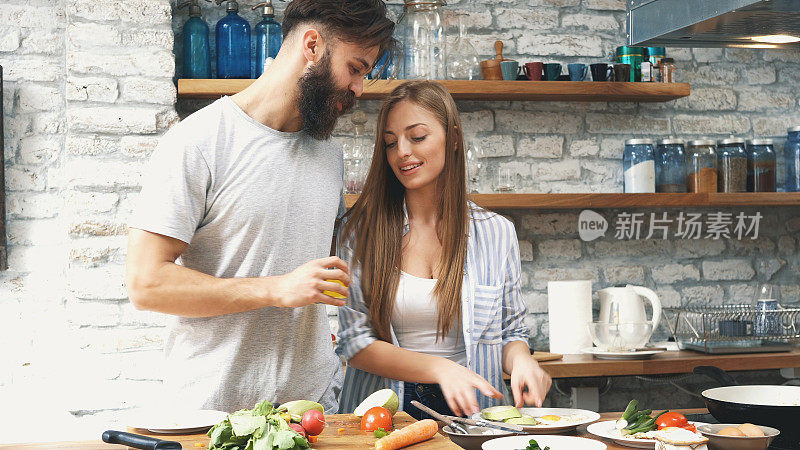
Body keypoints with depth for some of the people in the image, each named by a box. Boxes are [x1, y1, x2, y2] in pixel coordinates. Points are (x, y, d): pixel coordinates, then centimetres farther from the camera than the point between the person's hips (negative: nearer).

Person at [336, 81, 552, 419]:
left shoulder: (496, 233, 9)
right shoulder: (360, 230, 4)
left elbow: (511, 332, 16)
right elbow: (355, 343, 0)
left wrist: (520, 358, -9)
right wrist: (439, 368, -15)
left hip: (468, 414, 2)